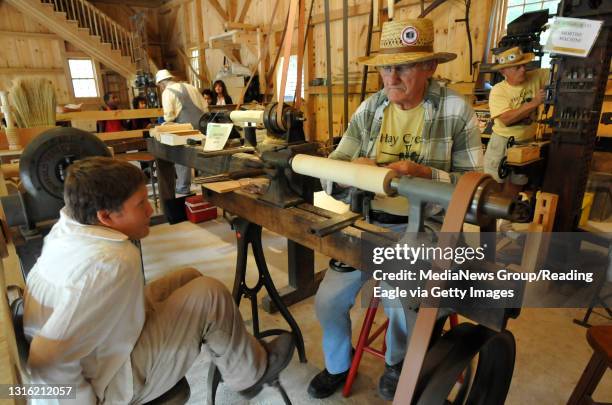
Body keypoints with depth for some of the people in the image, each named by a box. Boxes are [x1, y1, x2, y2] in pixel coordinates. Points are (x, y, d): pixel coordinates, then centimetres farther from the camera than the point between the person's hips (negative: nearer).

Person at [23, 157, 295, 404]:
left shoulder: (66, 227, -10)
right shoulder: (112, 263, -35)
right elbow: (48, 363, -35)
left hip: (89, 351, 9)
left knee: (190, 279, 10)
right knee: (209, 295, -14)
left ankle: (232, 358, 26)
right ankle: (251, 371, 12)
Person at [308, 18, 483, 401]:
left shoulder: (456, 110, -8)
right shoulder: (368, 110, 2)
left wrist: (424, 174, -26)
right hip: (368, 222, 4)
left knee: (401, 302, -23)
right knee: (328, 299, -4)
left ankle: (398, 362, 17)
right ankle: (338, 364, 31)